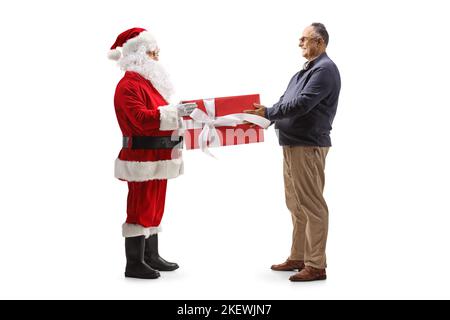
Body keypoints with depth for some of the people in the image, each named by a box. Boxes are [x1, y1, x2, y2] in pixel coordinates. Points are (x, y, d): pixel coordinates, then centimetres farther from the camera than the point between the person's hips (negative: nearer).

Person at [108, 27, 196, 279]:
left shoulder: (149, 82, 20)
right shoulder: (129, 85, -14)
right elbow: (141, 119, -26)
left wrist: (178, 114, 13)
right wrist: (174, 112, -28)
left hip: (157, 157, 10)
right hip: (142, 159, -10)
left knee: (155, 208, 15)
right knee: (141, 208, -5)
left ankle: (151, 256, 25)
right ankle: (134, 264, 3)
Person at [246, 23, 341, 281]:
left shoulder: (325, 69, -11)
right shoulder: (307, 70, 20)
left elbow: (301, 104, -20)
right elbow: (286, 102, 20)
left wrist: (268, 112, -13)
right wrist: (265, 115, 4)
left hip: (308, 146, -10)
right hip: (293, 144, 10)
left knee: (311, 205, -5)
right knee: (296, 205, 14)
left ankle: (316, 265, 1)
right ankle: (298, 258, 24)